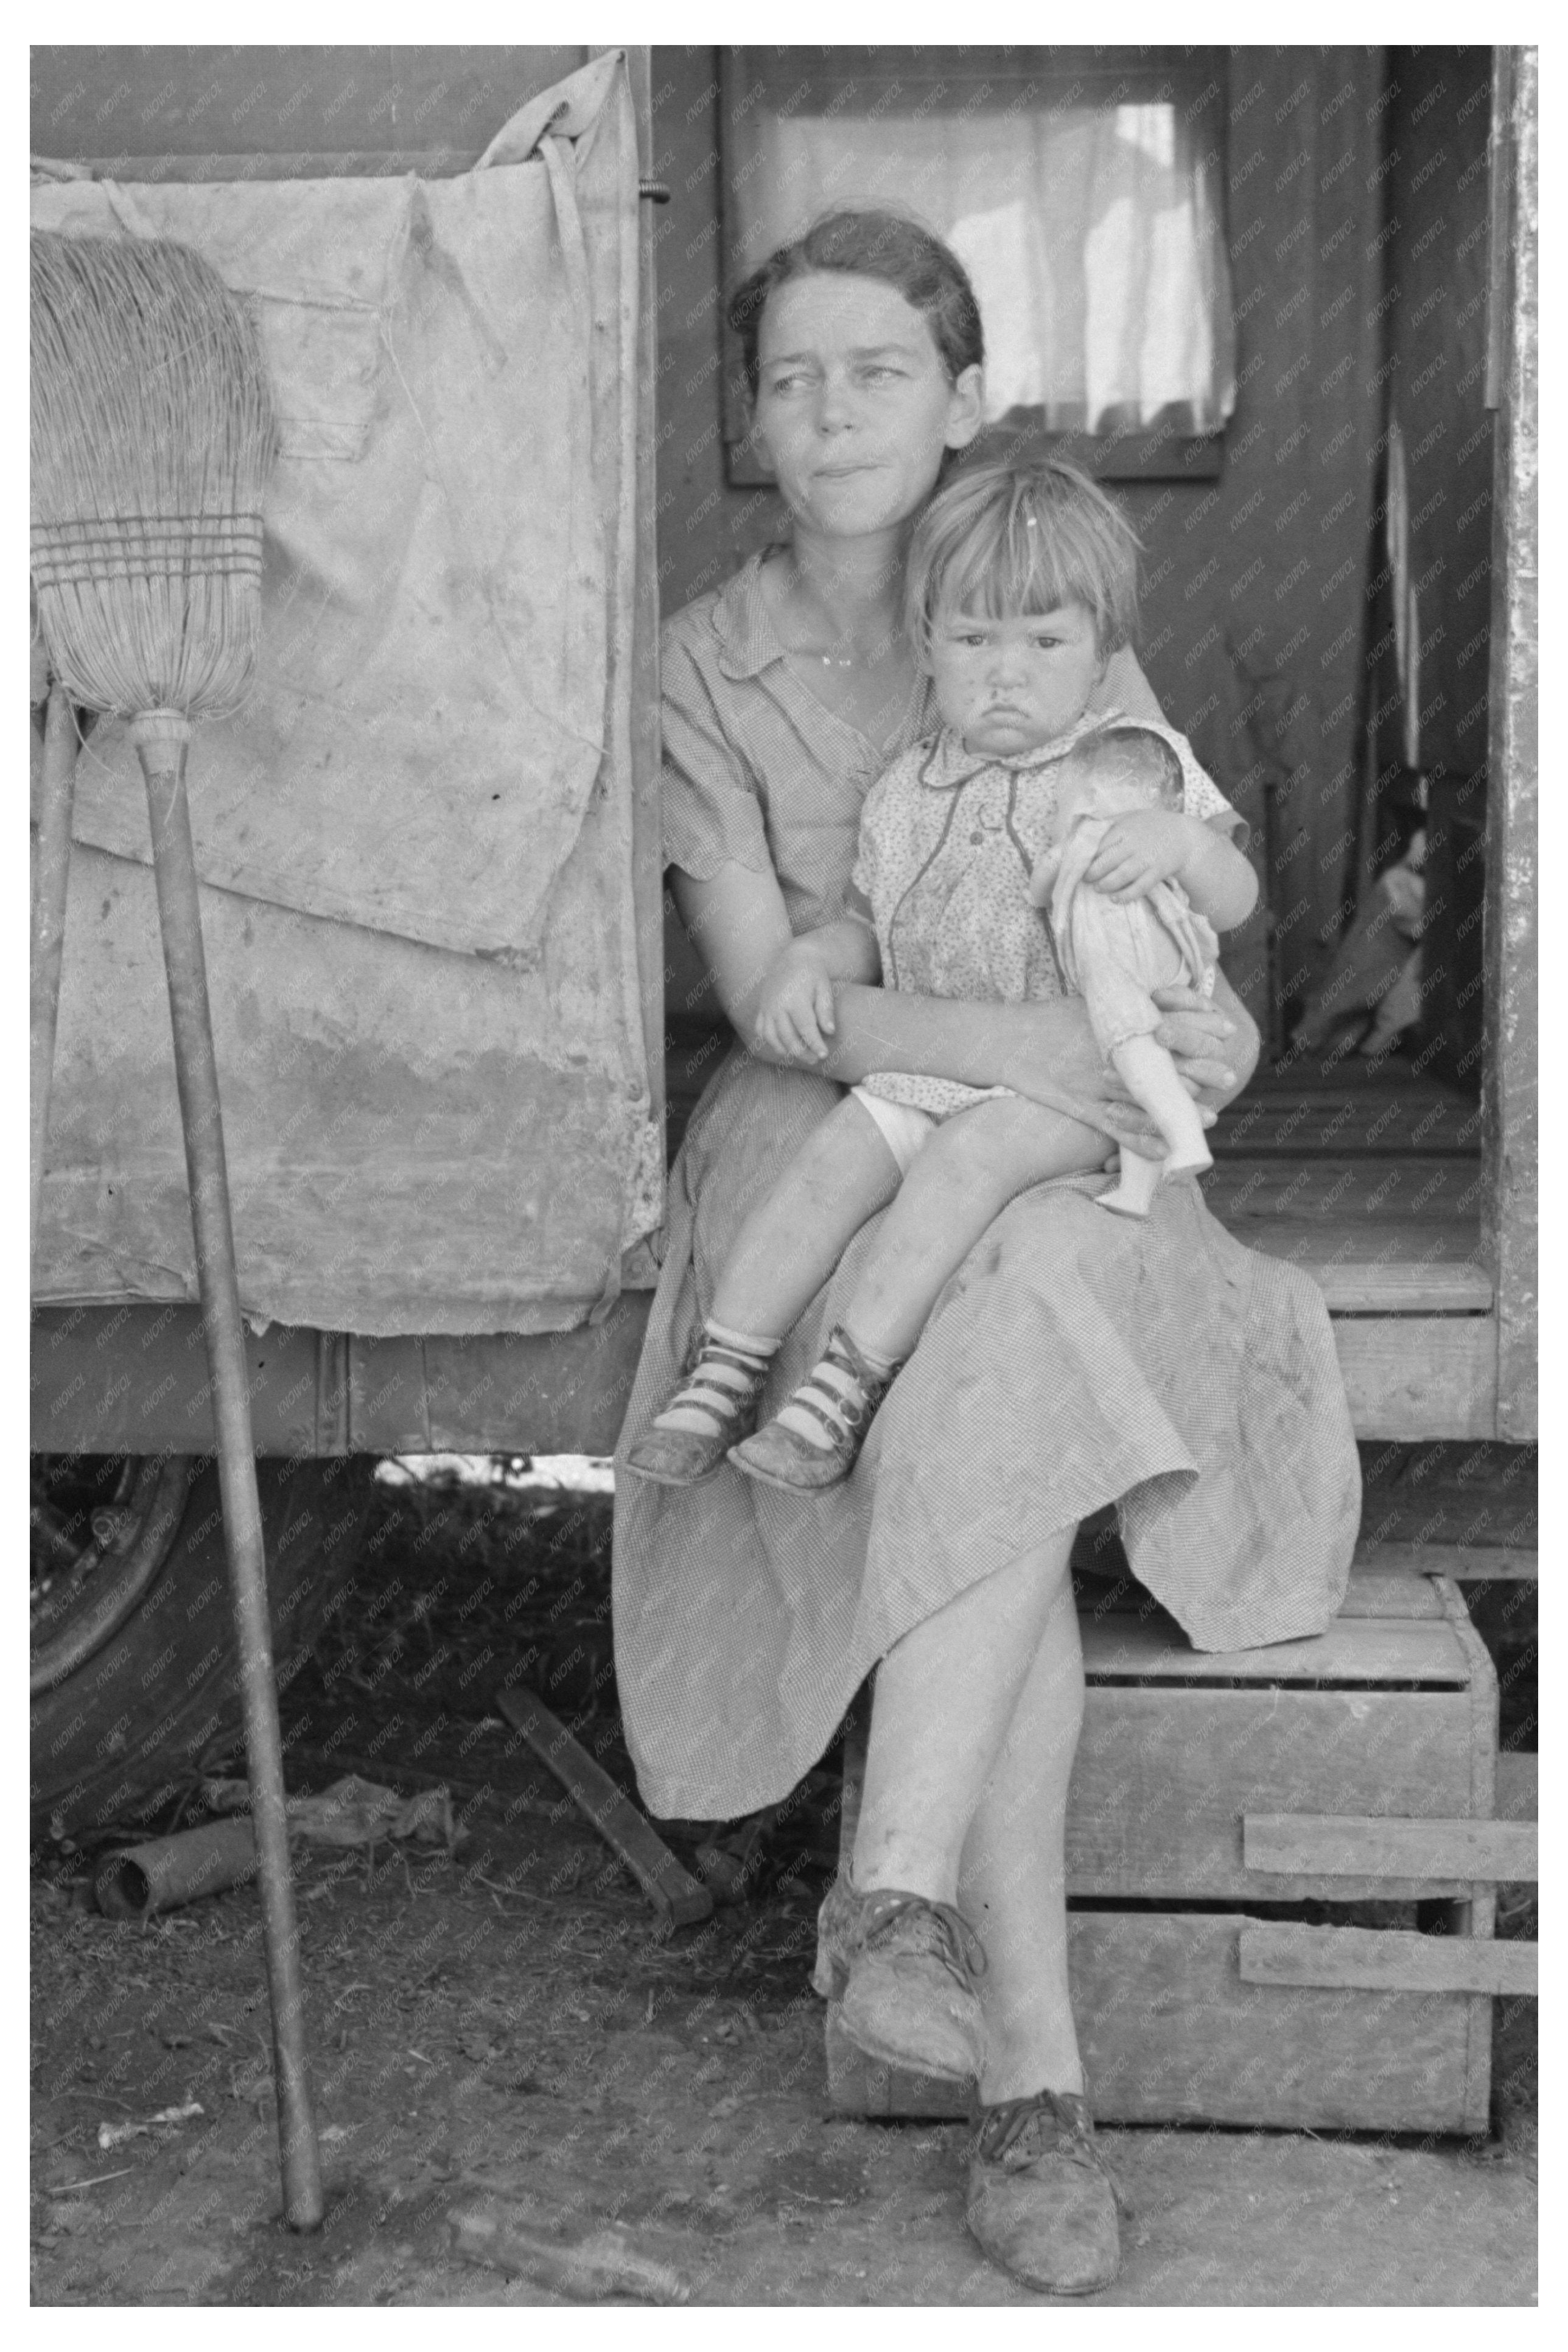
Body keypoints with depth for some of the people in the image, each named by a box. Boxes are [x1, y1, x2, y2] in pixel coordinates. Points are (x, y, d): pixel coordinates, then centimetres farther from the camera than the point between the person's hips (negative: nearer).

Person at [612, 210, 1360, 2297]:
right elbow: (763, 988, -7)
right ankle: (1037, 2076, -30)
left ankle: (898, 1895, -33)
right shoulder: (706, 666, 3)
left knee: (1010, 1371, -36)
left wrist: (1211, 1023, -15)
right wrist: (988, 1039, -23)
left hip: (1056, 1168, 2)